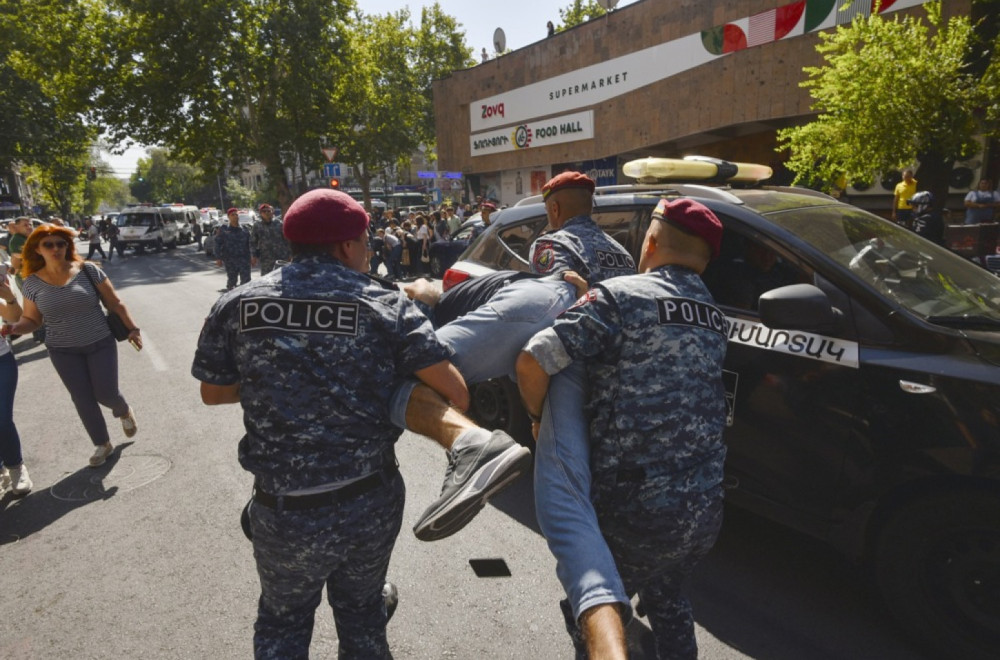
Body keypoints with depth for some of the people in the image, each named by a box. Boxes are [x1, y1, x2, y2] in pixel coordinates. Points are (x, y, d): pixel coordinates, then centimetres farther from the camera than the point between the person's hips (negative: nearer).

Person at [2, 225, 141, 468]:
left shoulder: (88, 271, -9)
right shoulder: (33, 282, -4)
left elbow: (115, 303, -3)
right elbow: (31, 319, 5)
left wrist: (132, 328, -7)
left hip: (101, 344, -2)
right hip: (63, 351, 2)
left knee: (106, 393, -2)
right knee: (83, 399, 6)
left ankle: (125, 411, 35)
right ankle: (102, 444, 24)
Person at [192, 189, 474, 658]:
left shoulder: (237, 306, -6)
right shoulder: (387, 306, -12)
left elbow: (213, 392, 8)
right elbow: (456, 394, -16)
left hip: (285, 513, 1)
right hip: (372, 505, 0)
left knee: (283, 622, 28)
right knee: (361, 613, 28)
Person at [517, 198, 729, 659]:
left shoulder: (621, 296, -13)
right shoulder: (714, 316, 10)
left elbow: (532, 361, -19)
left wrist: (540, 417, 1)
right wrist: (590, 298, 14)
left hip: (634, 507, -6)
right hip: (706, 509, 7)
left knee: (599, 600, 21)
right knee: (665, 595, 32)